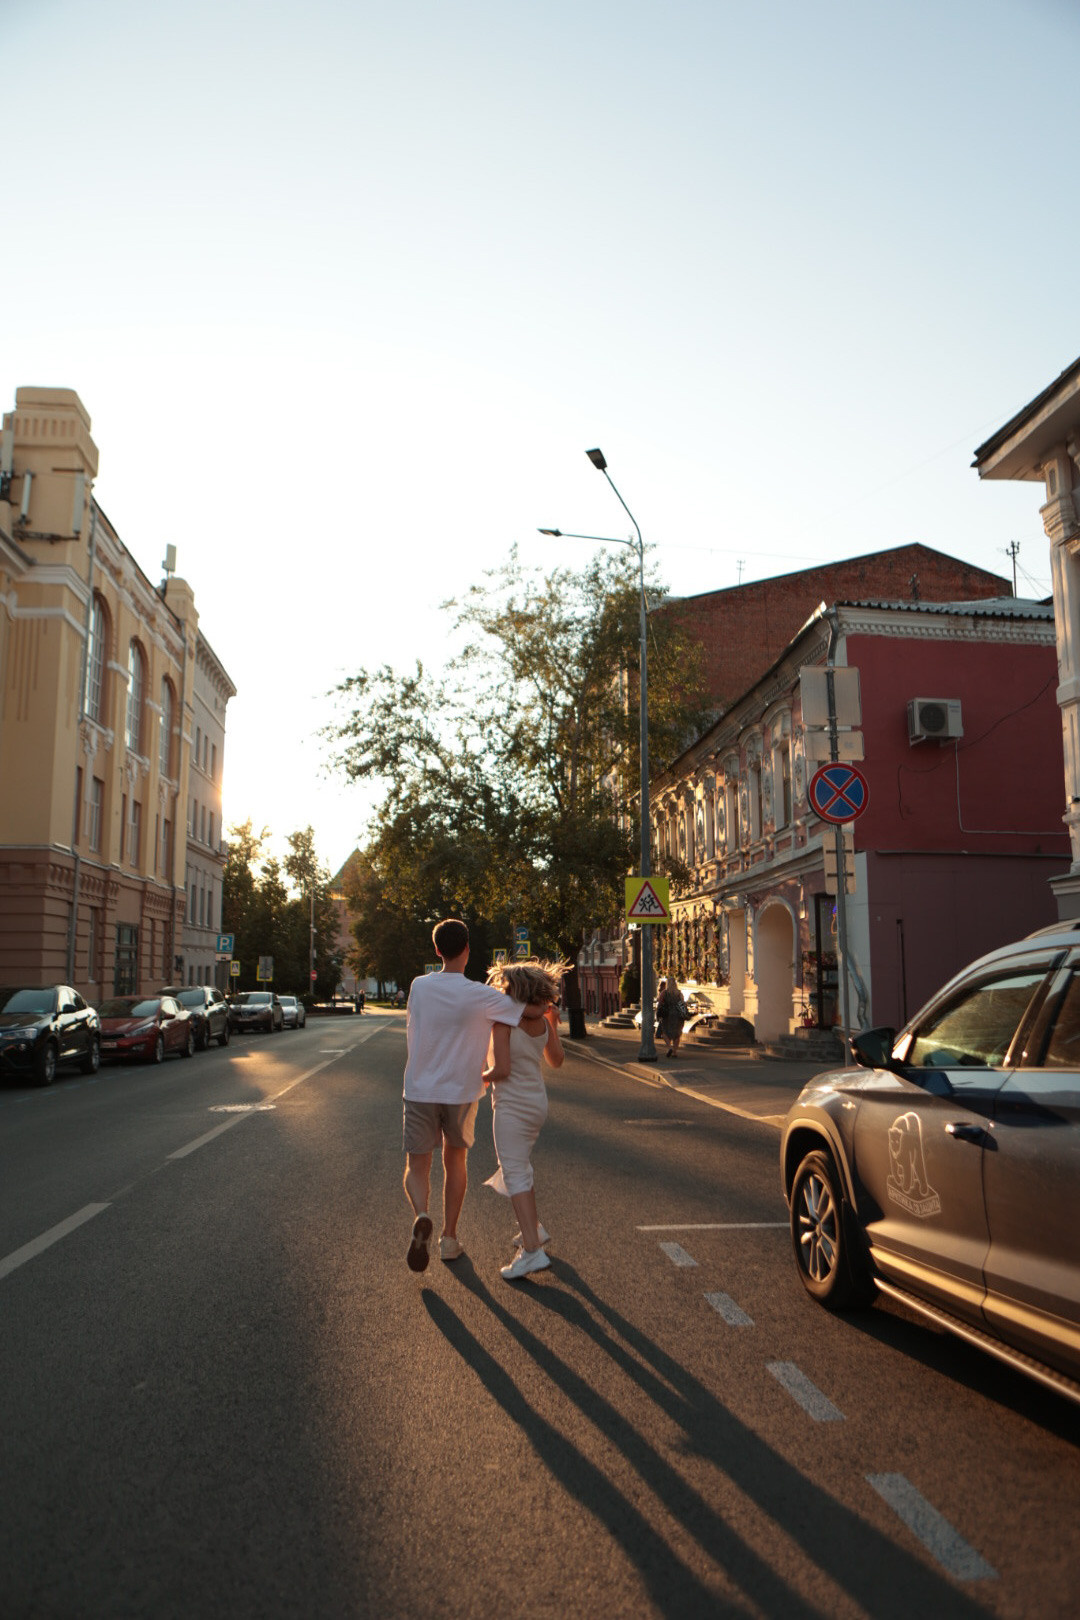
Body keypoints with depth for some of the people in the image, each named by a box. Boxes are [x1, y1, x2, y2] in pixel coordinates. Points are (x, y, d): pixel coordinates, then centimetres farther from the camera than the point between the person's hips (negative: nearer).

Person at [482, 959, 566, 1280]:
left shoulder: (504, 1022, -17)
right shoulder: (542, 1022, 2)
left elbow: (501, 1070, -22)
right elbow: (556, 1061, 14)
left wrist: (480, 1078, -2)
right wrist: (554, 1026, 22)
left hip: (512, 1105, -8)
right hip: (537, 1101, 8)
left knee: (515, 1175, -7)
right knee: (516, 1167, 24)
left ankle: (532, 1250, -13)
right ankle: (532, 1228, 32)